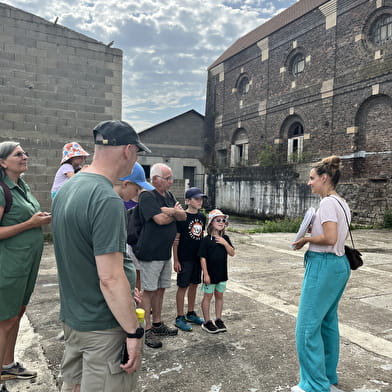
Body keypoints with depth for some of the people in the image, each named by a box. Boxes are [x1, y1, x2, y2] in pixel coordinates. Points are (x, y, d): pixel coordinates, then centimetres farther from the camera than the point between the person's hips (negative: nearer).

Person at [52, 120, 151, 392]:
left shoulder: (66, 189, 4)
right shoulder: (107, 200, -25)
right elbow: (110, 278, -27)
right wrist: (133, 332, -18)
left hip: (70, 316, 9)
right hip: (102, 326, -8)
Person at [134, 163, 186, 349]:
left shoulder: (169, 195, 12)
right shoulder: (147, 196, -14)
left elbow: (183, 216, 6)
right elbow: (160, 219, -23)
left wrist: (172, 211, -15)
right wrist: (175, 213, -4)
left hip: (166, 252, 8)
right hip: (150, 252, -8)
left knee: (160, 289, 17)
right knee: (149, 290, 2)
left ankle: (157, 324, 30)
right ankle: (147, 330, 13)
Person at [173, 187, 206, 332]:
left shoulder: (202, 217, 7)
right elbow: (176, 240, -10)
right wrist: (176, 260, -12)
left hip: (198, 257, 6)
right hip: (184, 258, -6)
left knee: (194, 285, 15)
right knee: (183, 286, 1)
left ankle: (191, 313, 30)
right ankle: (180, 318, 13)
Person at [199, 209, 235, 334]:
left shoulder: (225, 238, 3)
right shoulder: (206, 240, -13)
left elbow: (232, 253, 0)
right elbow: (203, 258, -13)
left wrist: (225, 243, -16)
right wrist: (206, 274, -14)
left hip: (222, 273, 5)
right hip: (210, 274, -5)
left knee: (219, 296, 16)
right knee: (208, 296, 7)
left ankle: (218, 320, 29)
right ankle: (207, 322, 19)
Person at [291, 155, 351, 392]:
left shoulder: (328, 203, -17)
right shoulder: (342, 203, 13)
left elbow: (329, 239, -26)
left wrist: (306, 239, -11)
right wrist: (312, 233, 9)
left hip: (324, 265, -10)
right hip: (340, 263, 10)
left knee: (308, 325, -1)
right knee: (328, 321, 19)